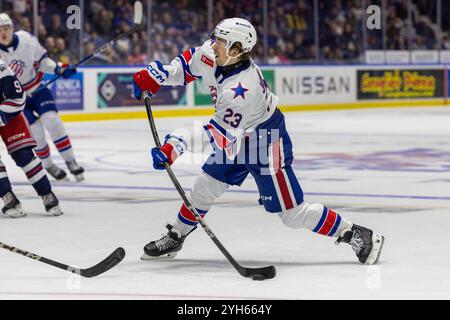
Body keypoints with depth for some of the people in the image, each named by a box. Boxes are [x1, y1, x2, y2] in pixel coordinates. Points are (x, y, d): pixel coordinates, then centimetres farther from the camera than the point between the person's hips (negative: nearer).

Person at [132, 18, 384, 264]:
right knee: (205, 187, 12)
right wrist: (154, 76, 0)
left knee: (293, 214, -7)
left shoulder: (243, 89, -36)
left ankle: (355, 235, 1)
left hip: (266, 142, -9)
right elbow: (189, 63, 9)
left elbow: (220, 134, -38)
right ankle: (174, 238, 30)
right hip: (238, 137, 9)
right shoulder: (211, 54, -12)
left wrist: (177, 145, -44)